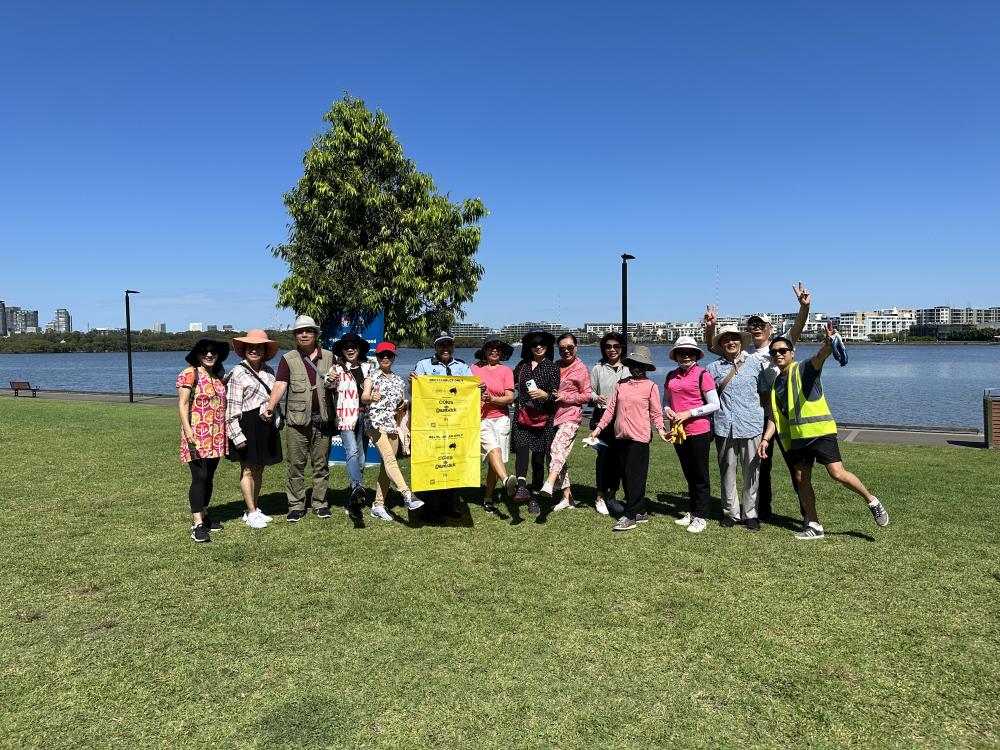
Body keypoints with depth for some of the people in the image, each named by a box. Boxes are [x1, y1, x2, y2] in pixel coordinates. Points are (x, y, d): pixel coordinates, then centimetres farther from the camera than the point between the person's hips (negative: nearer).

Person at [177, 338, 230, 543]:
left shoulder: (220, 375, 13)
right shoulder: (189, 374, -6)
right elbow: (182, 404, -11)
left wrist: (226, 432, 16)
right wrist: (187, 430, -21)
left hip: (216, 436, 6)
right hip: (197, 436, -6)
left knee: (209, 477, 13)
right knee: (199, 477, -9)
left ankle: (204, 516, 25)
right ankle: (197, 525, -6)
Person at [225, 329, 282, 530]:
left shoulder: (268, 371, 11)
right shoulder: (237, 373, -9)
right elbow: (232, 406, -13)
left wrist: (277, 421, 14)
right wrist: (237, 434, -17)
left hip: (266, 426, 7)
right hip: (247, 425, -7)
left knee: (259, 469, 13)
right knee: (248, 470, 1)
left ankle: (253, 510, 24)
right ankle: (251, 513, 8)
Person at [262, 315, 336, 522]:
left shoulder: (328, 357, 11)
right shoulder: (288, 359, 3)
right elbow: (280, 385, -8)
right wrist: (270, 406, -24)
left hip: (322, 418, 2)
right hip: (297, 419, -2)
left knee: (321, 464, 8)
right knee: (296, 464, 1)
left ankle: (320, 503, 19)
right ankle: (296, 506, 11)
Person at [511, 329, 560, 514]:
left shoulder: (552, 367, 4)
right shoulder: (522, 365, 12)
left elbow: (555, 395, -1)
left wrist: (545, 395, -20)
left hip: (543, 419, -1)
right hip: (522, 418, 1)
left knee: (538, 458, 4)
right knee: (521, 449, -23)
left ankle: (534, 497, 15)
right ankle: (522, 486, -37)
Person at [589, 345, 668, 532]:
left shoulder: (650, 386, -2)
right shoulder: (621, 384, 11)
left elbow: (655, 412, -2)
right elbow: (611, 408, 12)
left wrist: (660, 429, -17)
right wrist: (599, 428, 8)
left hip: (639, 437, -6)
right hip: (621, 436, 6)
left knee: (635, 476, -3)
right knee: (625, 476, 11)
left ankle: (630, 516, 1)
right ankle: (640, 512, 22)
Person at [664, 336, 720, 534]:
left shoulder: (702, 375, -9)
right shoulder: (671, 376, 7)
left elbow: (714, 405, -10)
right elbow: (666, 399, 19)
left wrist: (689, 413, -16)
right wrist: (667, 410, -4)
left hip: (698, 431, -6)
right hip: (678, 431, 6)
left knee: (700, 476, 3)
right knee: (688, 474, 16)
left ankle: (701, 516, 11)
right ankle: (693, 512, 28)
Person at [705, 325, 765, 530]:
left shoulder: (755, 363, 7)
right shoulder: (713, 368, 7)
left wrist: (763, 413, 14)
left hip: (751, 424, -1)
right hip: (724, 426, 1)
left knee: (752, 471, 2)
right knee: (727, 471, 6)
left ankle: (751, 514, 13)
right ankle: (730, 512, 18)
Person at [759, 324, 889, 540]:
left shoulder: (804, 369, -5)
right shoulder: (775, 383, 13)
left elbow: (819, 357, -29)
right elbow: (774, 416, 15)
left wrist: (828, 344, -52)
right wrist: (766, 439, 1)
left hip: (820, 431, -7)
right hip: (796, 437, 7)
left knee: (837, 473, -12)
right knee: (801, 479, 8)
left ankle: (872, 501, 13)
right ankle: (813, 525, 19)